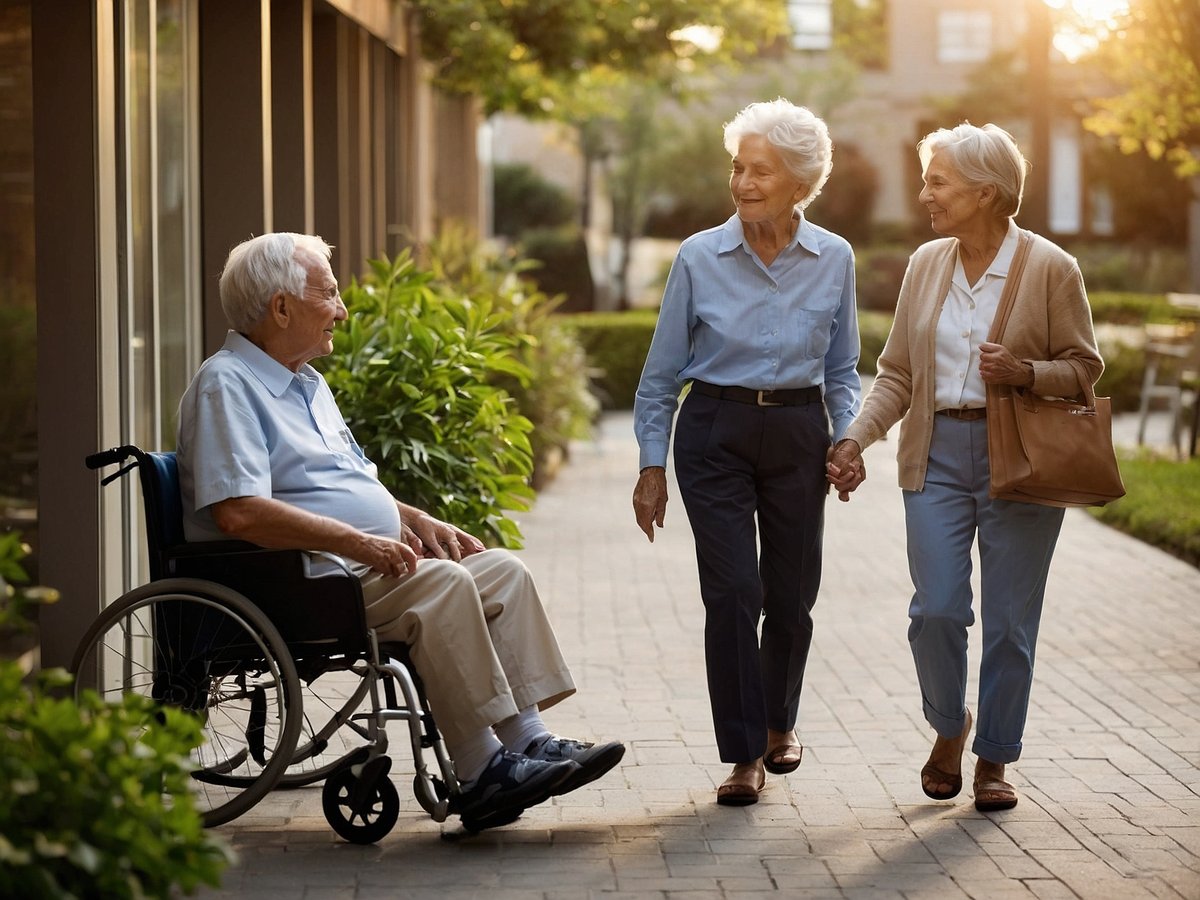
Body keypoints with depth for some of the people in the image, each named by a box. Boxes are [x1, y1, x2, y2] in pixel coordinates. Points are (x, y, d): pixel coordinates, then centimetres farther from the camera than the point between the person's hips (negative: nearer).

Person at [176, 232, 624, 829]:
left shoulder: (307, 383, 23)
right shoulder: (225, 386, -10)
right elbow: (239, 513, -24)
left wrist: (414, 520, 11)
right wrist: (357, 541, -24)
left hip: (367, 560, 10)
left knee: (504, 571, -4)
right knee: (441, 582, -29)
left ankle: (528, 742, -11)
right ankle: (481, 775, -29)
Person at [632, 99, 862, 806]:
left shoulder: (834, 260, 0)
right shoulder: (699, 258, -5)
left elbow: (842, 369, 10)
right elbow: (662, 373, 2)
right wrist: (652, 465, -1)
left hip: (798, 434, 2)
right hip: (715, 433, -2)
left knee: (792, 594, 7)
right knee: (733, 593, -10)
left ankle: (779, 721, 34)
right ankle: (744, 755, -2)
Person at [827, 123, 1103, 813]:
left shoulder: (1050, 268, -5)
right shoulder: (927, 264, 9)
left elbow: (1084, 366, 0)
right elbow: (898, 372, 12)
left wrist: (1025, 372, -18)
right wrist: (858, 438, 0)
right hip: (938, 454, 3)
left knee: (1009, 621, 2)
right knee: (937, 609, -6)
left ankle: (994, 760, 17)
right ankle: (949, 728, 20)